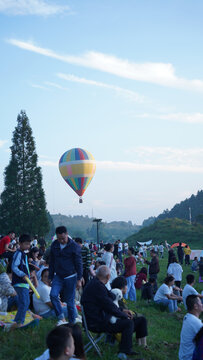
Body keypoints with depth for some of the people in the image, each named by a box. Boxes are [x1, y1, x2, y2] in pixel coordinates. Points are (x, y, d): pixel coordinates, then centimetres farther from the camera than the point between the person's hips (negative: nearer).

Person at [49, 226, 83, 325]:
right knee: (53, 295, -17)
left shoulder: (74, 246, -9)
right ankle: (61, 318, -5)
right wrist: (51, 277, 13)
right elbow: (52, 262, 13)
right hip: (58, 276, 4)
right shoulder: (54, 245, 4)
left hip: (70, 277, -4)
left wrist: (79, 279, -9)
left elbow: (79, 264, -6)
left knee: (70, 301, 0)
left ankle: (72, 322, 14)